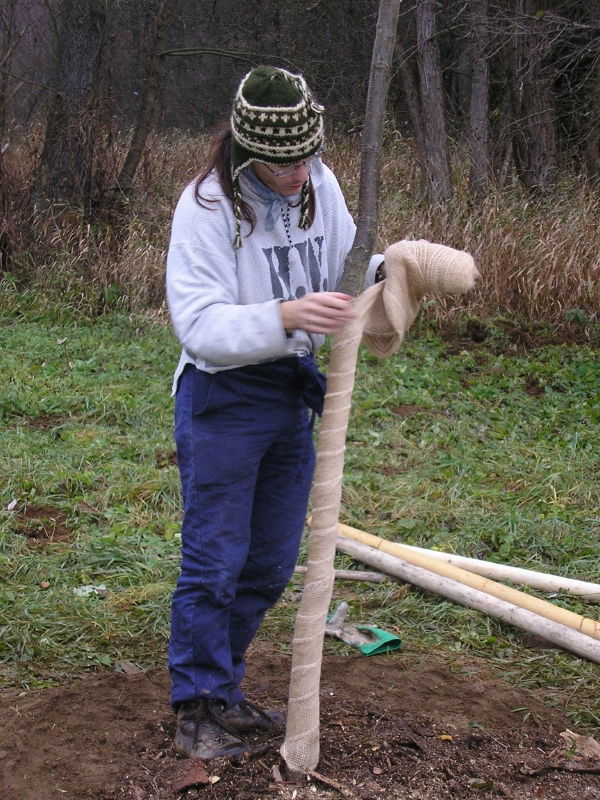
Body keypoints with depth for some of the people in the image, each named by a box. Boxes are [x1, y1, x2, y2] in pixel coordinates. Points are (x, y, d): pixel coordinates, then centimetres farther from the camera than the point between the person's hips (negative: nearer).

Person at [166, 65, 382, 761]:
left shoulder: (320, 186, -1)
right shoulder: (207, 206, -20)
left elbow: (346, 264, 16)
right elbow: (199, 324, -28)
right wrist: (284, 316, -43)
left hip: (293, 394, 7)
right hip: (223, 398, -7)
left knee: (272, 561, 15)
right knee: (213, 562, 0)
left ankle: (223, 690, 33)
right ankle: (196, 709, 18)